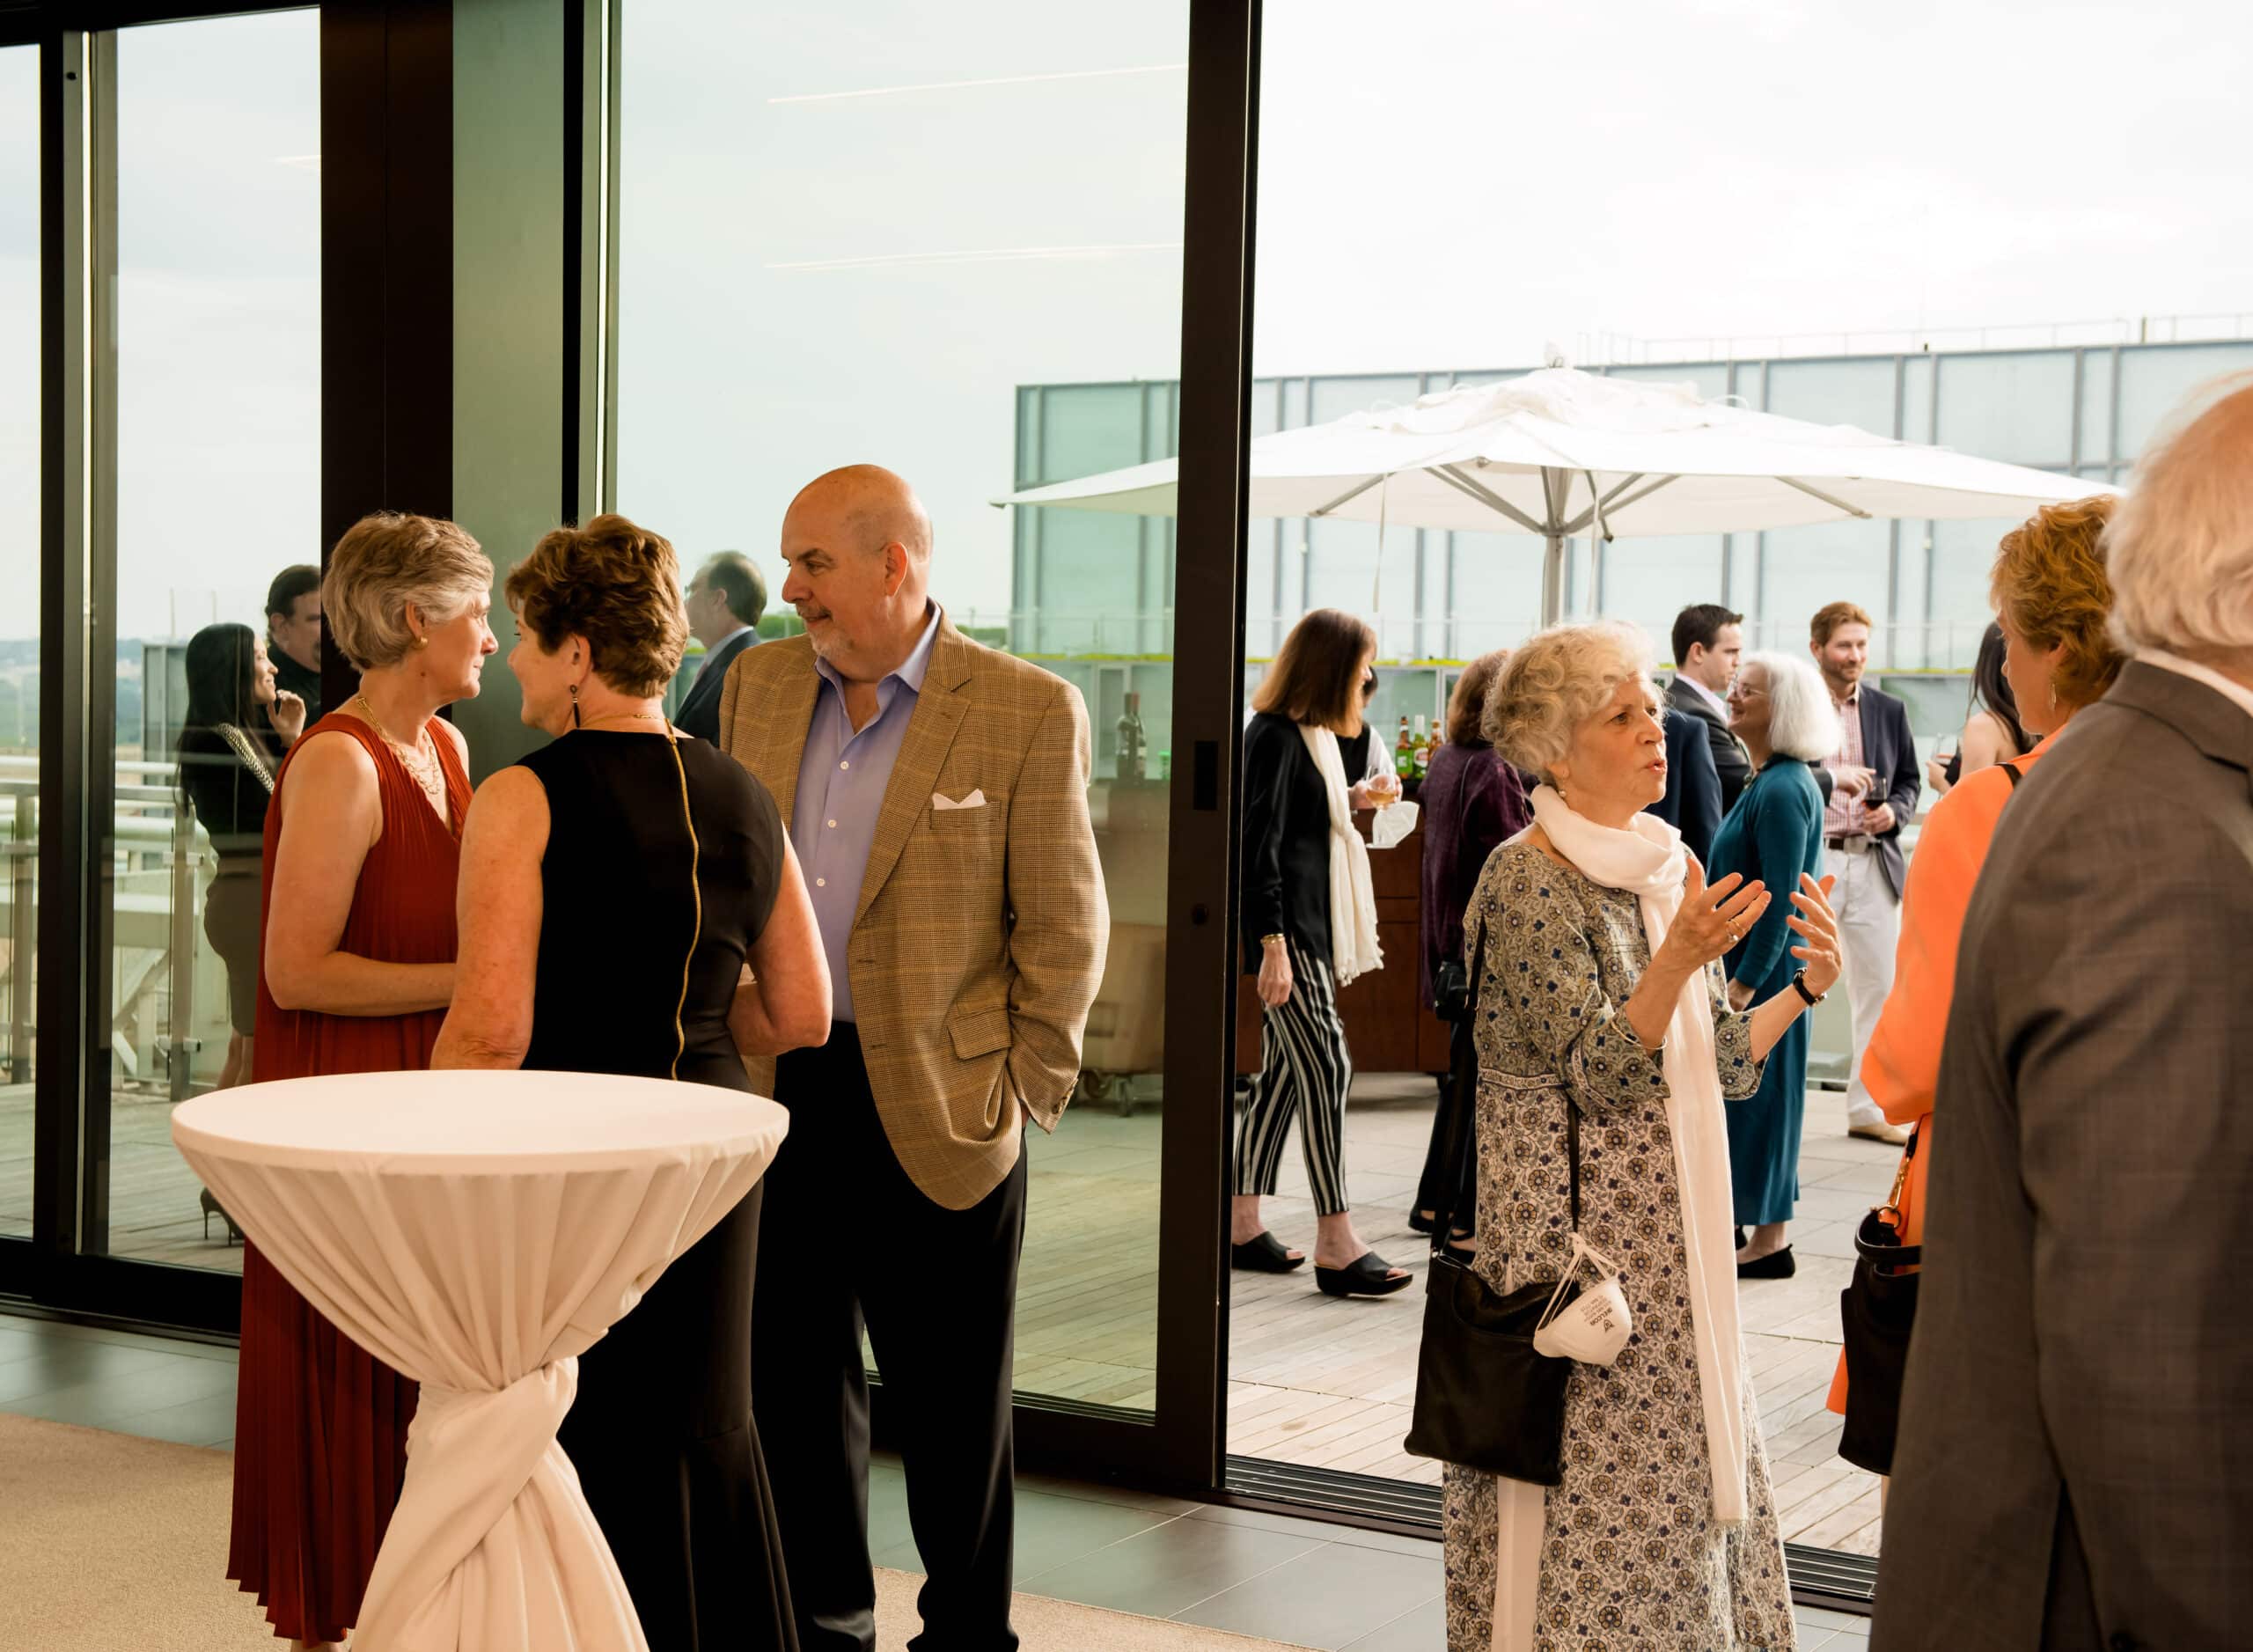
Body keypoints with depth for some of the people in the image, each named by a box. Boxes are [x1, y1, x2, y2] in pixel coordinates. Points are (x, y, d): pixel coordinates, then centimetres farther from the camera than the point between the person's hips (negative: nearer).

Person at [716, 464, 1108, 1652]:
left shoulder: (1028, 711, -8)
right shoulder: (759, 684, 7)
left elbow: (1065, 928, -6)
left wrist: (1023, 1096, -6)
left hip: (936, 1117, -4)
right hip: (776, 1099, 5)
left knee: (954, 1409, 8)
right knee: (792, 1387, 13)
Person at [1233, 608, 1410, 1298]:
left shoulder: (1313, 736, 16)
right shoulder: (1275, 737, -14)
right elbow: (1259, 846, -18)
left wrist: (1352, 802, 23)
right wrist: (1272, 944, -20)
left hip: (1313, 930, 10)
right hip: (1285, 932, -10)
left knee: (1283, 1072, 11)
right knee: (1326, 1066, -12)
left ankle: (1243, 1225, 19)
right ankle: (1336, 1242, -10)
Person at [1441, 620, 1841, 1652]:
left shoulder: (1666, 869, 11)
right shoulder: (1529, 882, -12)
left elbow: (1718, 1065, 11)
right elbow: (1596, 1074, -18)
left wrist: (1803, 987, -3)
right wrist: (1679, 958, -30)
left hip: (1672, 1237, 8)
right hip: (1575, 1234, -7)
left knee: (1673, 1477, 10)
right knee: (1588, 1492, -3)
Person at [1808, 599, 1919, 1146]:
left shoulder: (1890, 711, 12)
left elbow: (1908, 783, 16)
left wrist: (1893, 812, -5)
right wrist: (1829, 777, -18)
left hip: (1874, 863, 4)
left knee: (1879, 983, 4)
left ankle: (1868, 1107, 12)